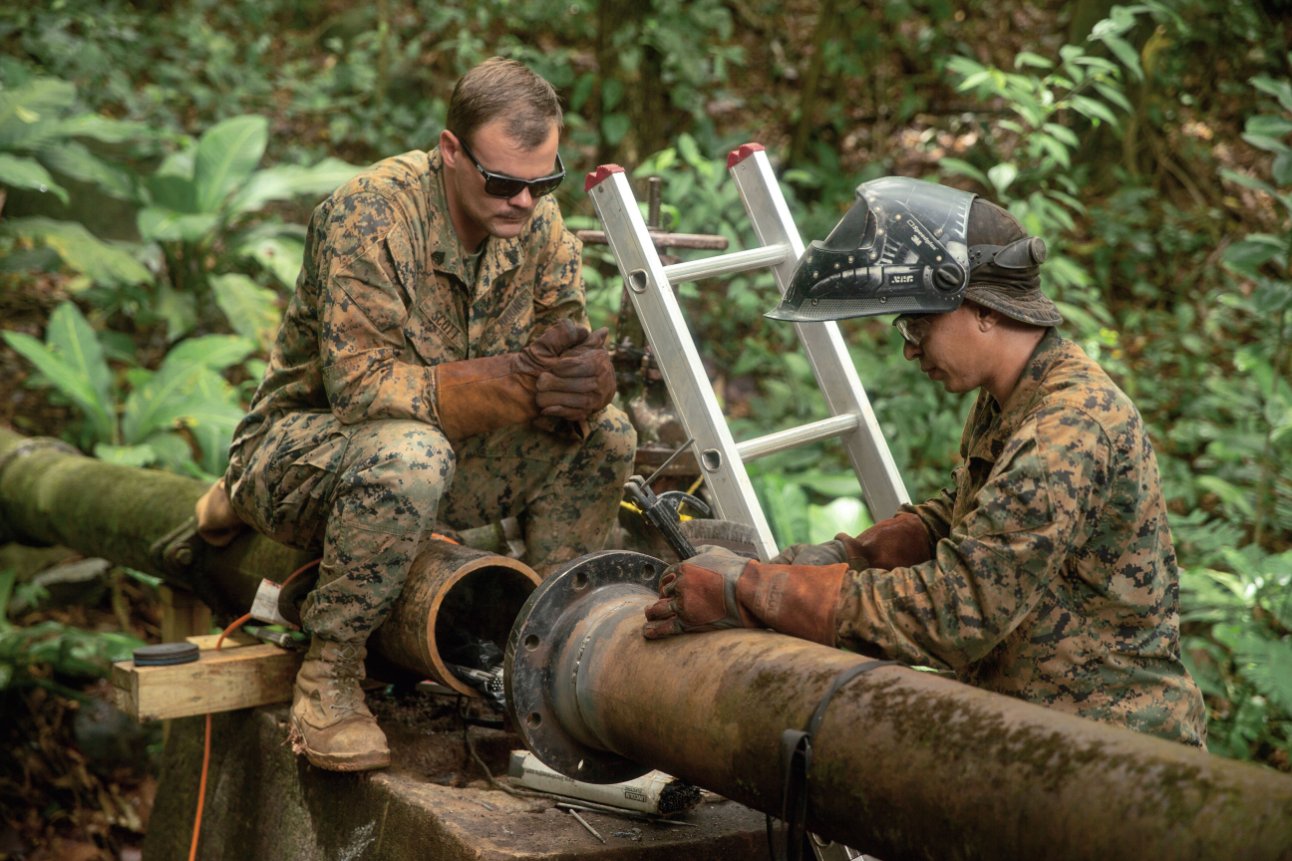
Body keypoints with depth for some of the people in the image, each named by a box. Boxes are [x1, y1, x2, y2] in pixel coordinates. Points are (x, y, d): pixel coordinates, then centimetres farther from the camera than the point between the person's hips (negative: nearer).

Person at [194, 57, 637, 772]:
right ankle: (328, 676, -22)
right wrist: (514, 378, -41)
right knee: (411, 456, -40)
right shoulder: (368, 214, -26)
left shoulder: (539, 225, -6)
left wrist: (585, 383, -33)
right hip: (308, 442, -6)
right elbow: (361, 386, -32)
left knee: (606, 437, -11)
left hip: (428, 452, 6)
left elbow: (570, 354, -7)